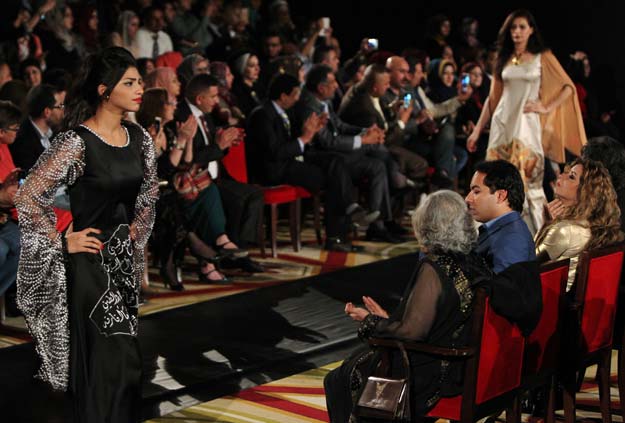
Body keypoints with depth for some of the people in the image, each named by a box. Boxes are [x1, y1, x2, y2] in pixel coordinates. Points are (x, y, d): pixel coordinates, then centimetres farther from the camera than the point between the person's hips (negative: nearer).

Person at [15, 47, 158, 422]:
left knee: (121, 358, 14)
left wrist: (137, 231, 13)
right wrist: (63, 242, -11)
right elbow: (28, 198, -16)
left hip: (125, 258, 7)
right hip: (91, 261, -7)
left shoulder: (139, 138, 4)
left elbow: (149, 191, 22)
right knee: (115, 358, -4)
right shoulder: (77, 142, -17)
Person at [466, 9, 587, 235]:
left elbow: (568, 88, 2)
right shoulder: (504, 59, 13)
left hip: (527, 124, -4)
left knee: (526, 180, -10)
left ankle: (534, 232, -3)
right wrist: (477, 130, 10)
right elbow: (493, 98, 14)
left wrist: (547, 108, -6)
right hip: (502, 124, 4)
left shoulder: (542, 58, 3)